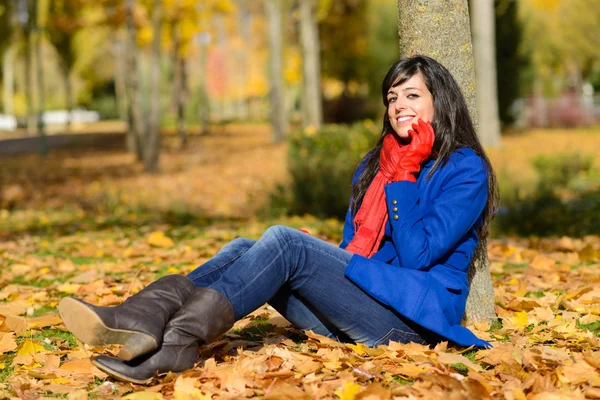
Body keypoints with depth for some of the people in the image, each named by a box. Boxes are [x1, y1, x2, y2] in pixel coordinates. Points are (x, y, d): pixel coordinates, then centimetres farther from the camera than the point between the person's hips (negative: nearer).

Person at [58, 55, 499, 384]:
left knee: (284, 242, -26)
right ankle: (144, 318, -38)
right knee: (245, 249, -13)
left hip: (411, 316, -7)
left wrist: (401, 178, -7)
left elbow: (416, 255, -13)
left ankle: (175, 344, -40)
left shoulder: (464, 169, -2)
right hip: (358, 309, 7)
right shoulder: (374, 166, 20)